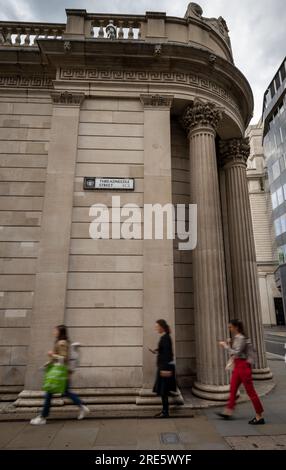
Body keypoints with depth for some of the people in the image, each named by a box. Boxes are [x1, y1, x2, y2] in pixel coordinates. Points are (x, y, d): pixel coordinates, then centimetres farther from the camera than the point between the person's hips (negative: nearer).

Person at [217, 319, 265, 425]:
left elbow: (237, 353, -23)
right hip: (237, 365, 10)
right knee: (233, 389, 14)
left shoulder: (241, 338, -18)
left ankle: (259, 417, 10)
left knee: (250, 391, -1)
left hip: (243, 365, -10)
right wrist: (229, 344, 4)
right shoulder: (236, 338, 11)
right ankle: (228, 412, 22)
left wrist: (226, 346, -17)